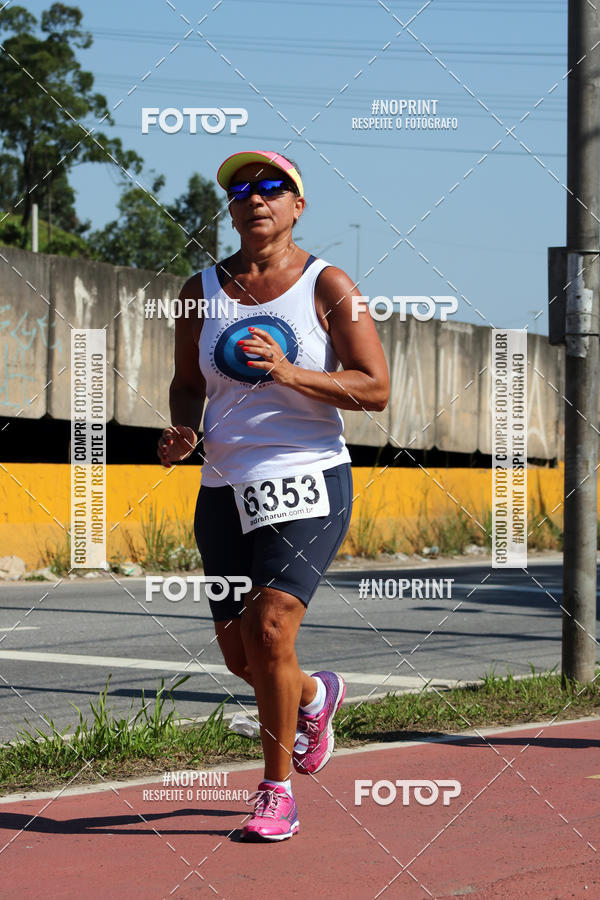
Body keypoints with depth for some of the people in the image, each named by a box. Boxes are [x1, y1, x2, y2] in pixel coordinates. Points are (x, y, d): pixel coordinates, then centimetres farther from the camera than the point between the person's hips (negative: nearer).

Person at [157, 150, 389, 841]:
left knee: (271, 633, -18)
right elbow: (187, 382, 19)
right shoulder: (201, 291, 8)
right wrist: (180, 429, -4)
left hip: (308, 481, -4)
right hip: (225, 489, 4)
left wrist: (290, 374, -21)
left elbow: (375, 389, -7)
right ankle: (314, 695, 44)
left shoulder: (327, 286, -2)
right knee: (240, 655, 9)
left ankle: (276, 793, -2)